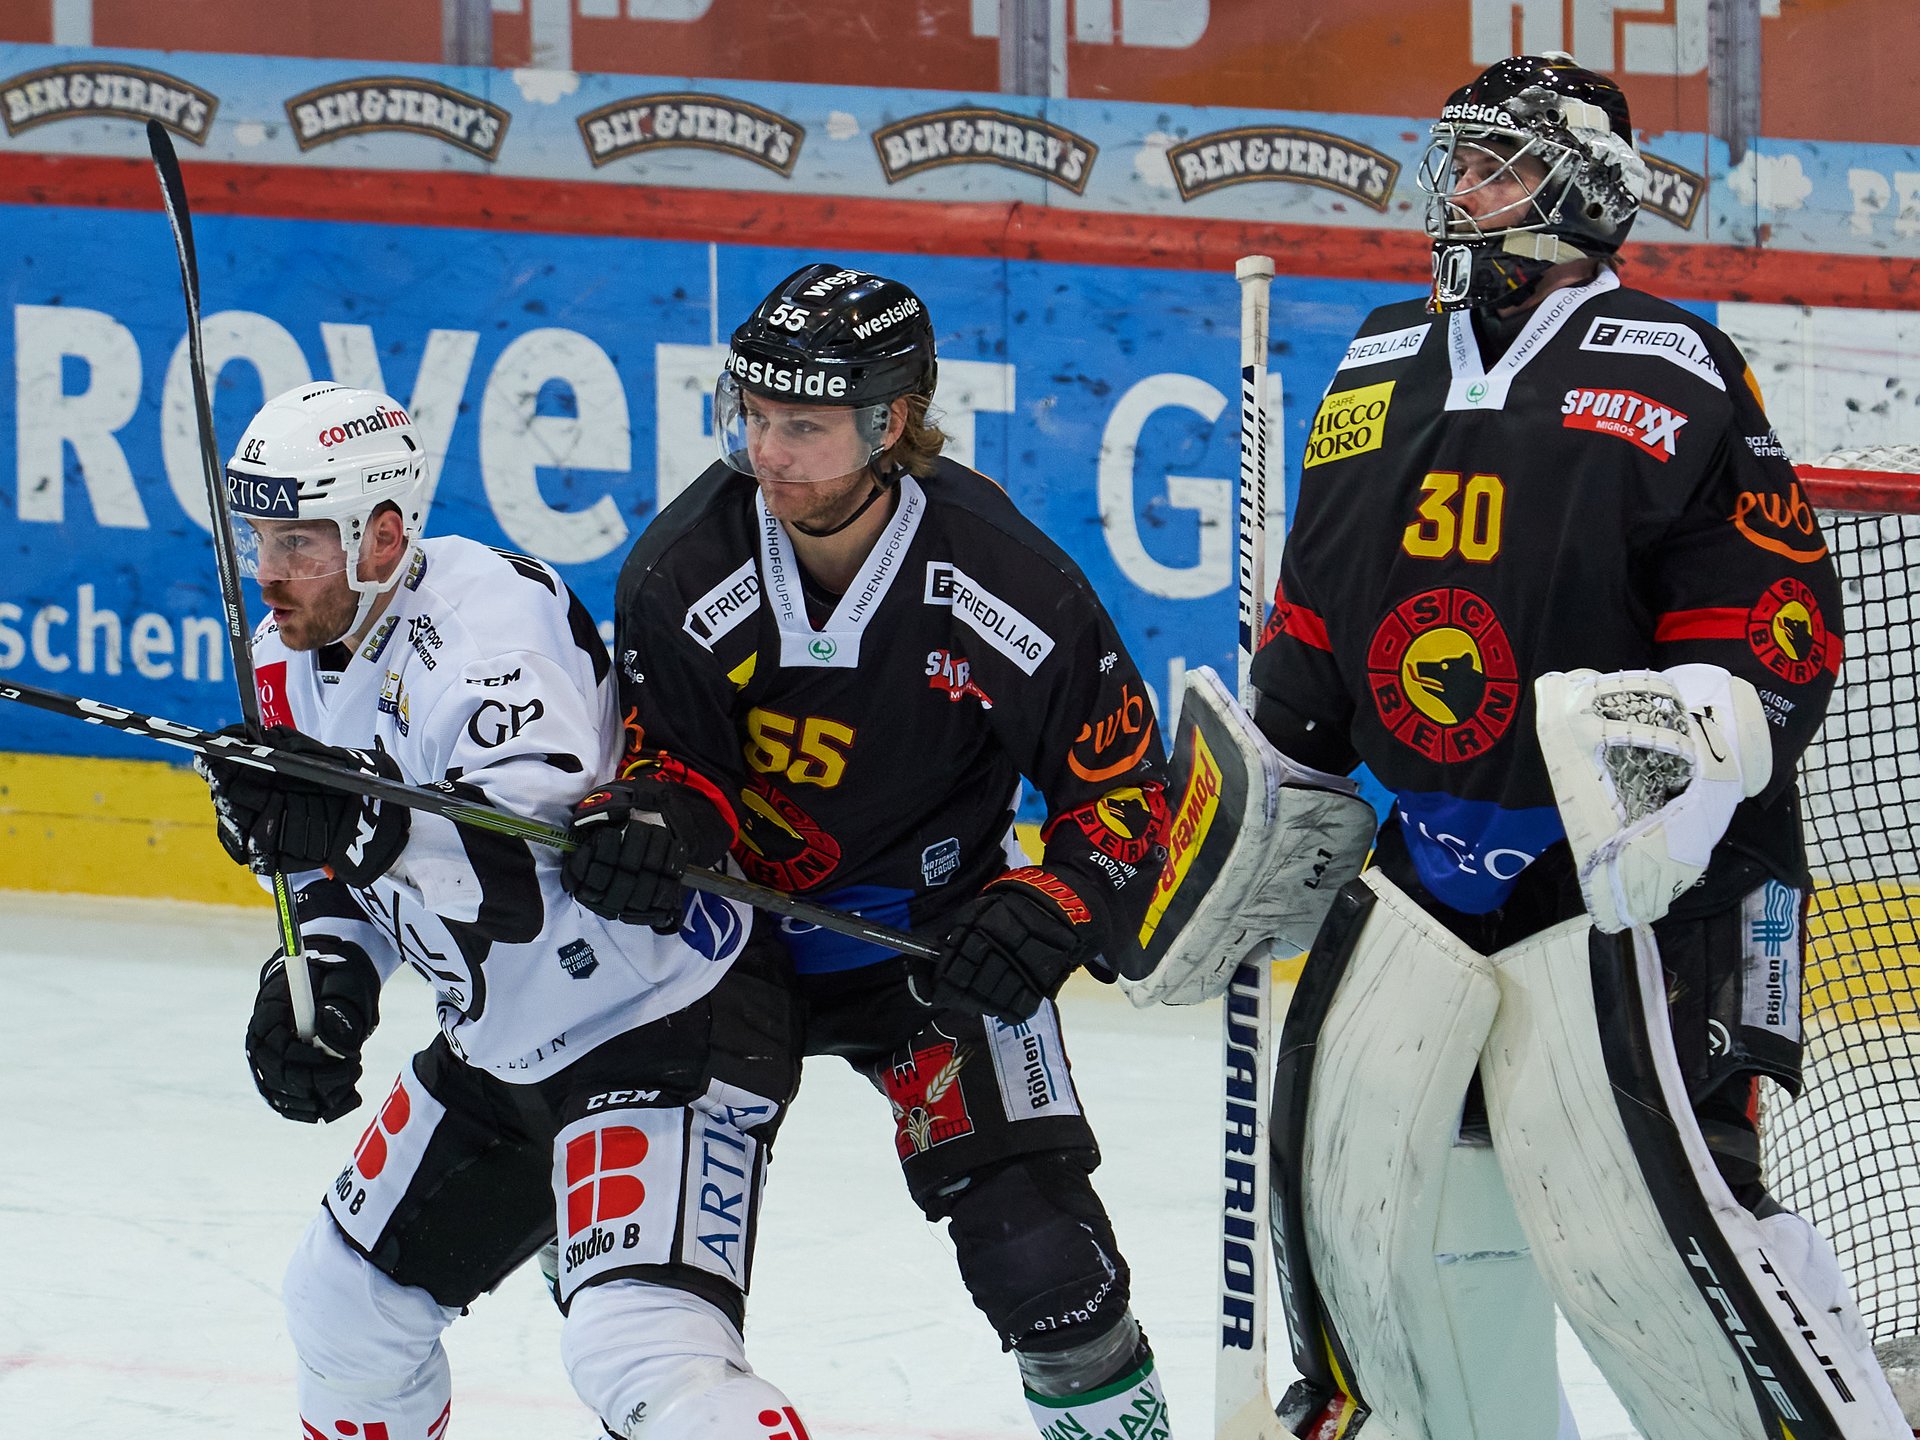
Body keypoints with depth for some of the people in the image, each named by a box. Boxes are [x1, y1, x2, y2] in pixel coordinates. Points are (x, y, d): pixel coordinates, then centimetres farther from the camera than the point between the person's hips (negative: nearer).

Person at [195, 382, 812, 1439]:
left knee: (639, 1347, -27)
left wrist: (368, 824, -50)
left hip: (667, 1021, -10)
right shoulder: (294, 659, 3)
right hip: (507, 1049, 10)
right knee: (349, 1294, 19)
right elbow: (350, 871, 16)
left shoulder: (489, 617, -25)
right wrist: (321, 973, -4)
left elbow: (536, 869, -37)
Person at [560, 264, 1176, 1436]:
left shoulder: (1004, 583, -21)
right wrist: (648, 820, -31)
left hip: (933, 925, -2)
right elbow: (673, 755, -7)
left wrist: (1046, 919, -24)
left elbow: (1123, 788, -10)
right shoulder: (688, 568, -18)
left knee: (1031, 1233, -13)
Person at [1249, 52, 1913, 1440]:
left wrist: (1712, 725, -23)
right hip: (1427, 848, 7)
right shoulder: (1381, 369, 14)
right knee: (1349, 1165, 7)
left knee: (1642, 1206, -17)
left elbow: (1782, 621, -7)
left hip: (1629, 864, -6)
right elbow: (1314, 610, 23)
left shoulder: (1674, 373, -4)